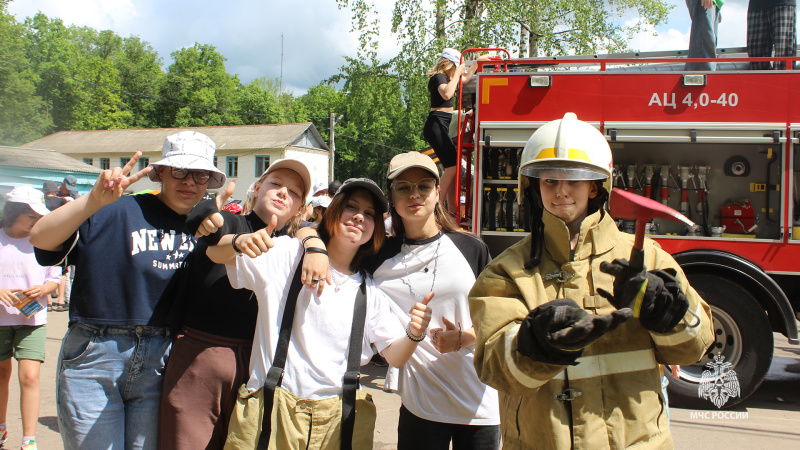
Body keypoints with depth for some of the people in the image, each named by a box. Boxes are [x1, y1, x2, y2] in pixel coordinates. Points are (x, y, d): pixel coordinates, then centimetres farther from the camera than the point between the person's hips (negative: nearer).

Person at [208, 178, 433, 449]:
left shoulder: (369, 292, 10)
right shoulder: (286, 255, 1)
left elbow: (394, 356, 6)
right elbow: (215, 253, -1)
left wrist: (414, 335, -16)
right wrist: (239, 242, -24)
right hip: (272, 409, -2)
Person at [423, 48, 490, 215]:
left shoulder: (445, 77, 20)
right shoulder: (439, 77, -10)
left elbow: (465, 78, 38)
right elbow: (446, 94, -32)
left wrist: (477, 62, 33)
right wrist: (457, 74, -20)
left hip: (441, 126, 11)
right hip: (437, 124, -11)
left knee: (452, 166, 8)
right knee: (452, 166, -17)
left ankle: (452, 209, 9)